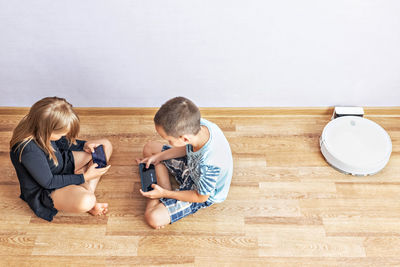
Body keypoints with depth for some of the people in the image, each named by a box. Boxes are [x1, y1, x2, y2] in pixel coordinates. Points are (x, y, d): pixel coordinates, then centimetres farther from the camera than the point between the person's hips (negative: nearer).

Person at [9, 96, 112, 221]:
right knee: (86, 202, -40)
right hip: (44, 189, -9)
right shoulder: (29, 150, -37)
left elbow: (60, 143, 9)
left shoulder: (38, 128, -15)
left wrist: (84, 145, -7)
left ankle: (88, 189, -8)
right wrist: (84, 177, -21)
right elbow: (48, 182, -25)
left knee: (106, 145, 4)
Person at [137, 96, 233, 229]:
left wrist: (165, 194, -17)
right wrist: (158, 157, -4)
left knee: (153, 218, -20)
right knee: (149, 147, 9)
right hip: (191, 165, 7)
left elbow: (201, 197, -23)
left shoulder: (209, 164, -44)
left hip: (203, 194, -7)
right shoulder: (198, 124, -27)